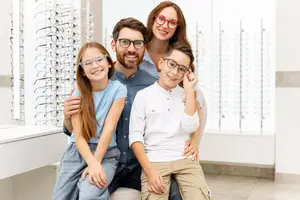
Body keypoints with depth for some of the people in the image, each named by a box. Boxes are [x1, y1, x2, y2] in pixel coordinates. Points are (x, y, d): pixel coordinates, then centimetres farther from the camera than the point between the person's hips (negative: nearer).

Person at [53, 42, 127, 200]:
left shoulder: (118, 89, -6)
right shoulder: (79, 93, -1)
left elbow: (109, 128, -12)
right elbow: (78, 135, -8)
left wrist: (96, 164, -19)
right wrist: (92, 163, -24)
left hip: (106, 153, -3)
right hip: (77, 151, 3)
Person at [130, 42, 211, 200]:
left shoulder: (186, 95, 11)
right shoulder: (143, 95, 4)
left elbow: (190, 128, -4)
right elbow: (135, 137, -2)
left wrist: (189, 90, -3)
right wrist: (149, 170, -14)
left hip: (186, 160, 2)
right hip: (154, 161, -1)